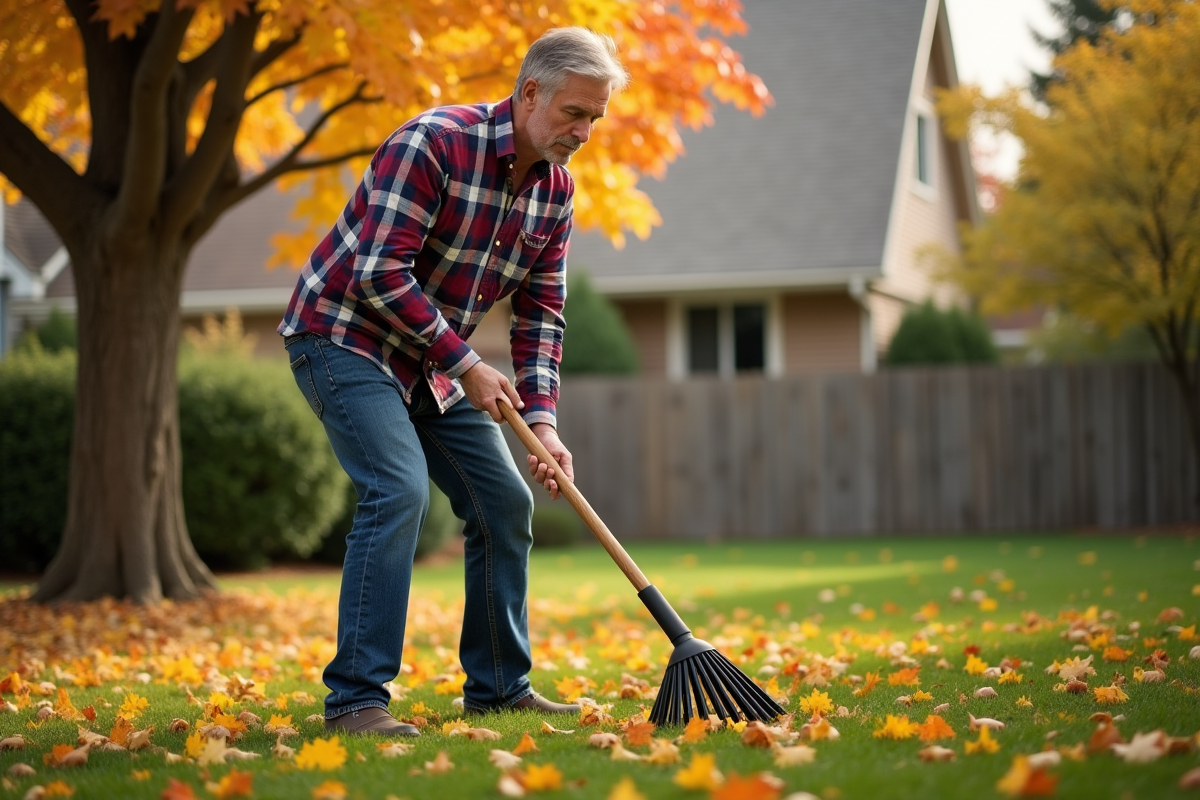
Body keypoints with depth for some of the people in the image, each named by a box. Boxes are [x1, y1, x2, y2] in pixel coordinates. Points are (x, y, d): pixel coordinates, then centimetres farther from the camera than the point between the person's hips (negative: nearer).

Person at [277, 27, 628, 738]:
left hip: (432, 361, 8)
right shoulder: (435, 143, -24)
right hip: (343, 336, -8)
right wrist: (466, 366, -23)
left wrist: (542, 421, -9)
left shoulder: (556, 189, 0)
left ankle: (499, 686, 18)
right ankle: (356, 699, -22)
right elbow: (380, 275, -28)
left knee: (506, 501, 5)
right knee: (400, 490, -25)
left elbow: (542, 312, 3)